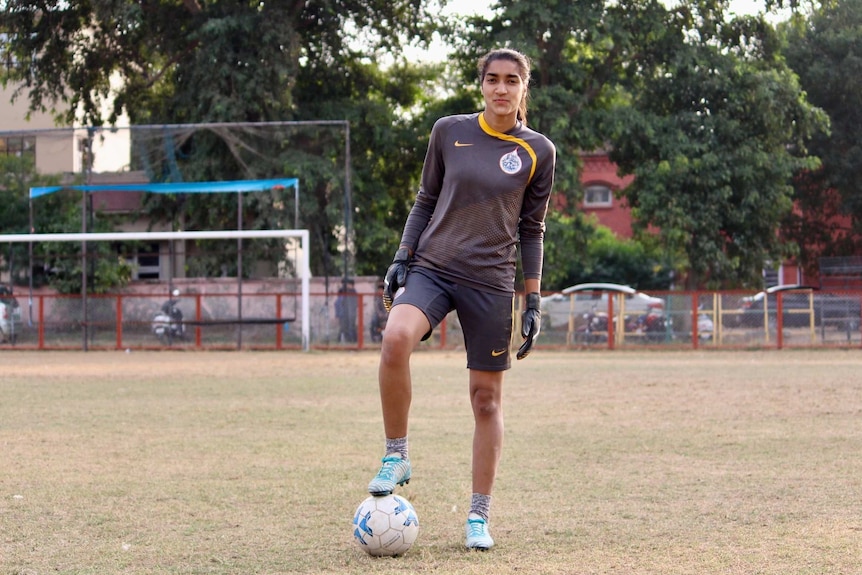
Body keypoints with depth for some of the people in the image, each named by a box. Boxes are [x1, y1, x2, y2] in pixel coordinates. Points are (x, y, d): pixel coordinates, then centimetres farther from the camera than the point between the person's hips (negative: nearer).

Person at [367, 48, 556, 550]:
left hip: (491, 281, 0)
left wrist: (534, 303, 4)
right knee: (396, 339, -30)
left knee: (487, 397, 3)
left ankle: (479, 517, 14)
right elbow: (425, 202, 13)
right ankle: (397, 456, -12)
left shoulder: (538, 151, 2)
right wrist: (402, 258, 2)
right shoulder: (449, 132, 5)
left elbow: (532, 230, 7)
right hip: (432, 267, 0)